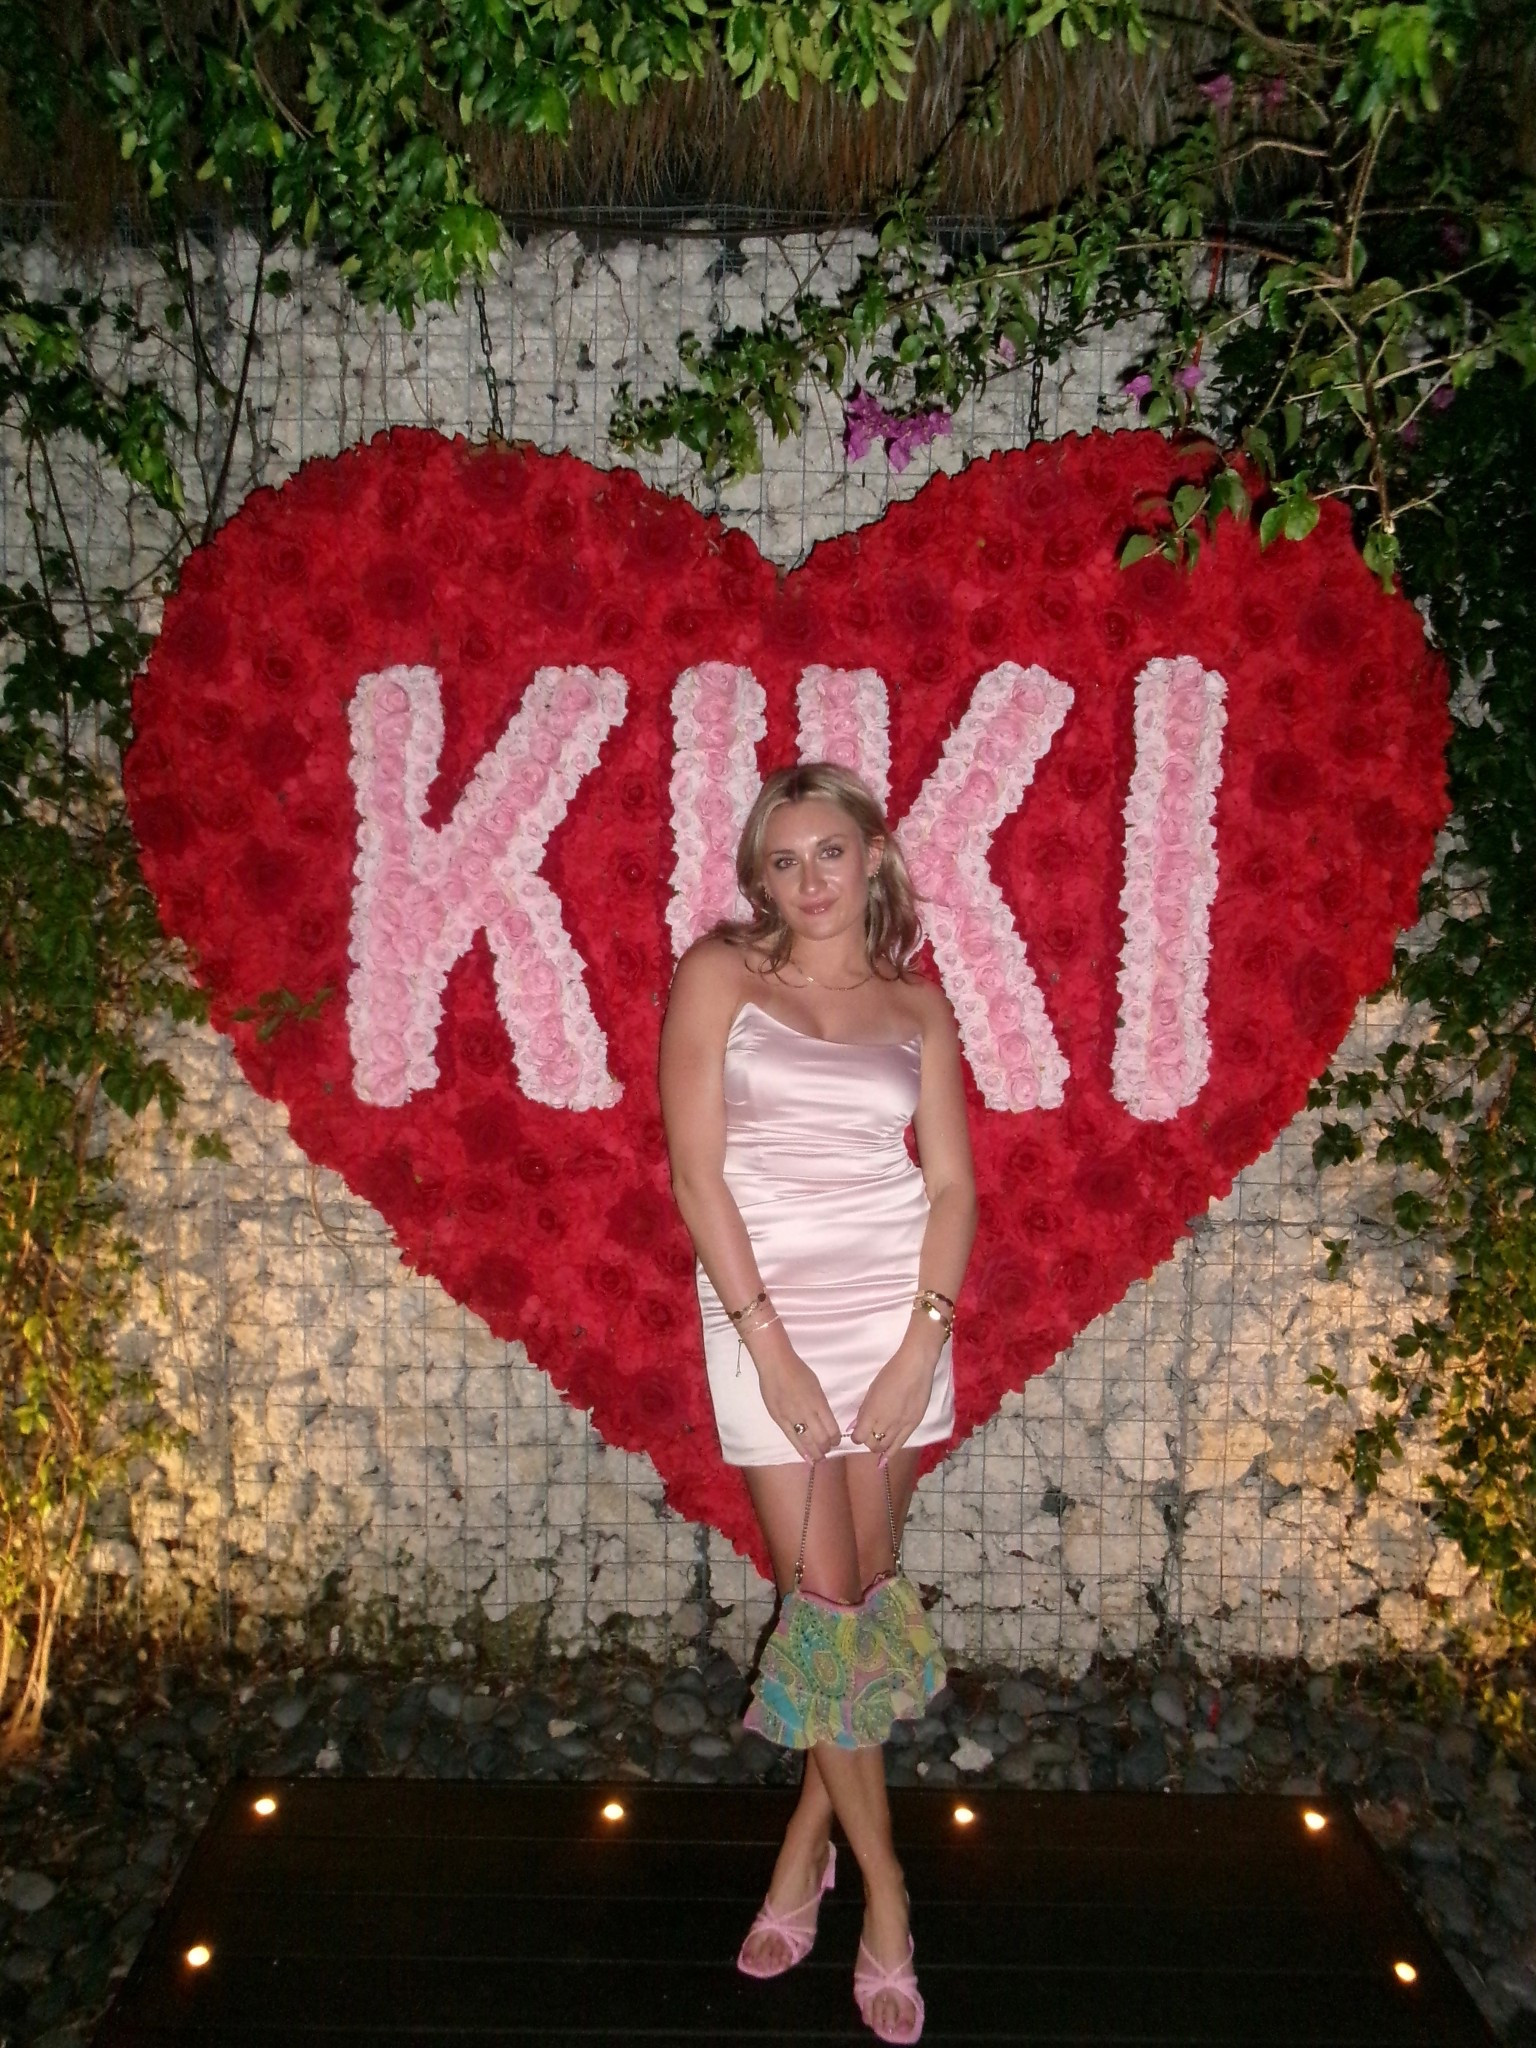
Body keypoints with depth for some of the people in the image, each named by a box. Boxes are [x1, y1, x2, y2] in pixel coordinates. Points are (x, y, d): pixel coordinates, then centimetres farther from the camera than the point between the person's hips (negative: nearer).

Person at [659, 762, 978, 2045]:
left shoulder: (916, 1004, 7)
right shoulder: (720, 974, 0)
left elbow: (953, 1185, 4)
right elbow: (695, 1168, -7)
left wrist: (922, 1343, -8)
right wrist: (769, 1346, -11)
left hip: (897, 1311, 2)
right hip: (765, 1313, -2)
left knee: (866, 1589, 8)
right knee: (826, 1600, 0)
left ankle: (809, 1842, 28)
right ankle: (883, 1893, 15)